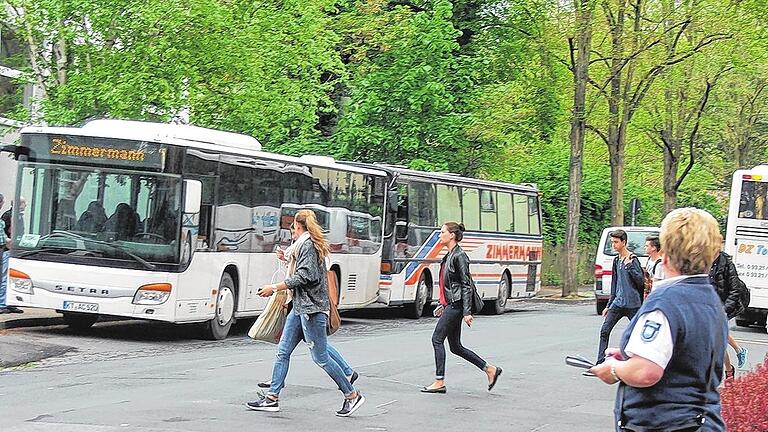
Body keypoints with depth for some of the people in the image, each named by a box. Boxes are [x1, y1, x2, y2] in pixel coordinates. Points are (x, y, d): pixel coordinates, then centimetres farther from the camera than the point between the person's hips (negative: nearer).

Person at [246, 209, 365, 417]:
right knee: (283, 351, 7)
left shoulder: (307, 245, -12)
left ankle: (352, 395, 4)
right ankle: (272, 398, 8)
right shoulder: (306, 244, 18)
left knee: (320, 357, -5)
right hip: (300, 306, 11)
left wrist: (274, 288, -17)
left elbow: (304, 276, -21)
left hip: (311, 308, -11)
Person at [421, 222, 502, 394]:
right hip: (450, 305, 10)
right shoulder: (449, 256, 15)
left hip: (456, 305, -10)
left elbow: (466, 285, -16)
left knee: (437, 338, -8)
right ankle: (490, 369, 16)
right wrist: (442, 305, 22)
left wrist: (467, 312, -19)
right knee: (456, 346, 9)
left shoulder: (459, 256, -13)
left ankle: (439, 382, -3)